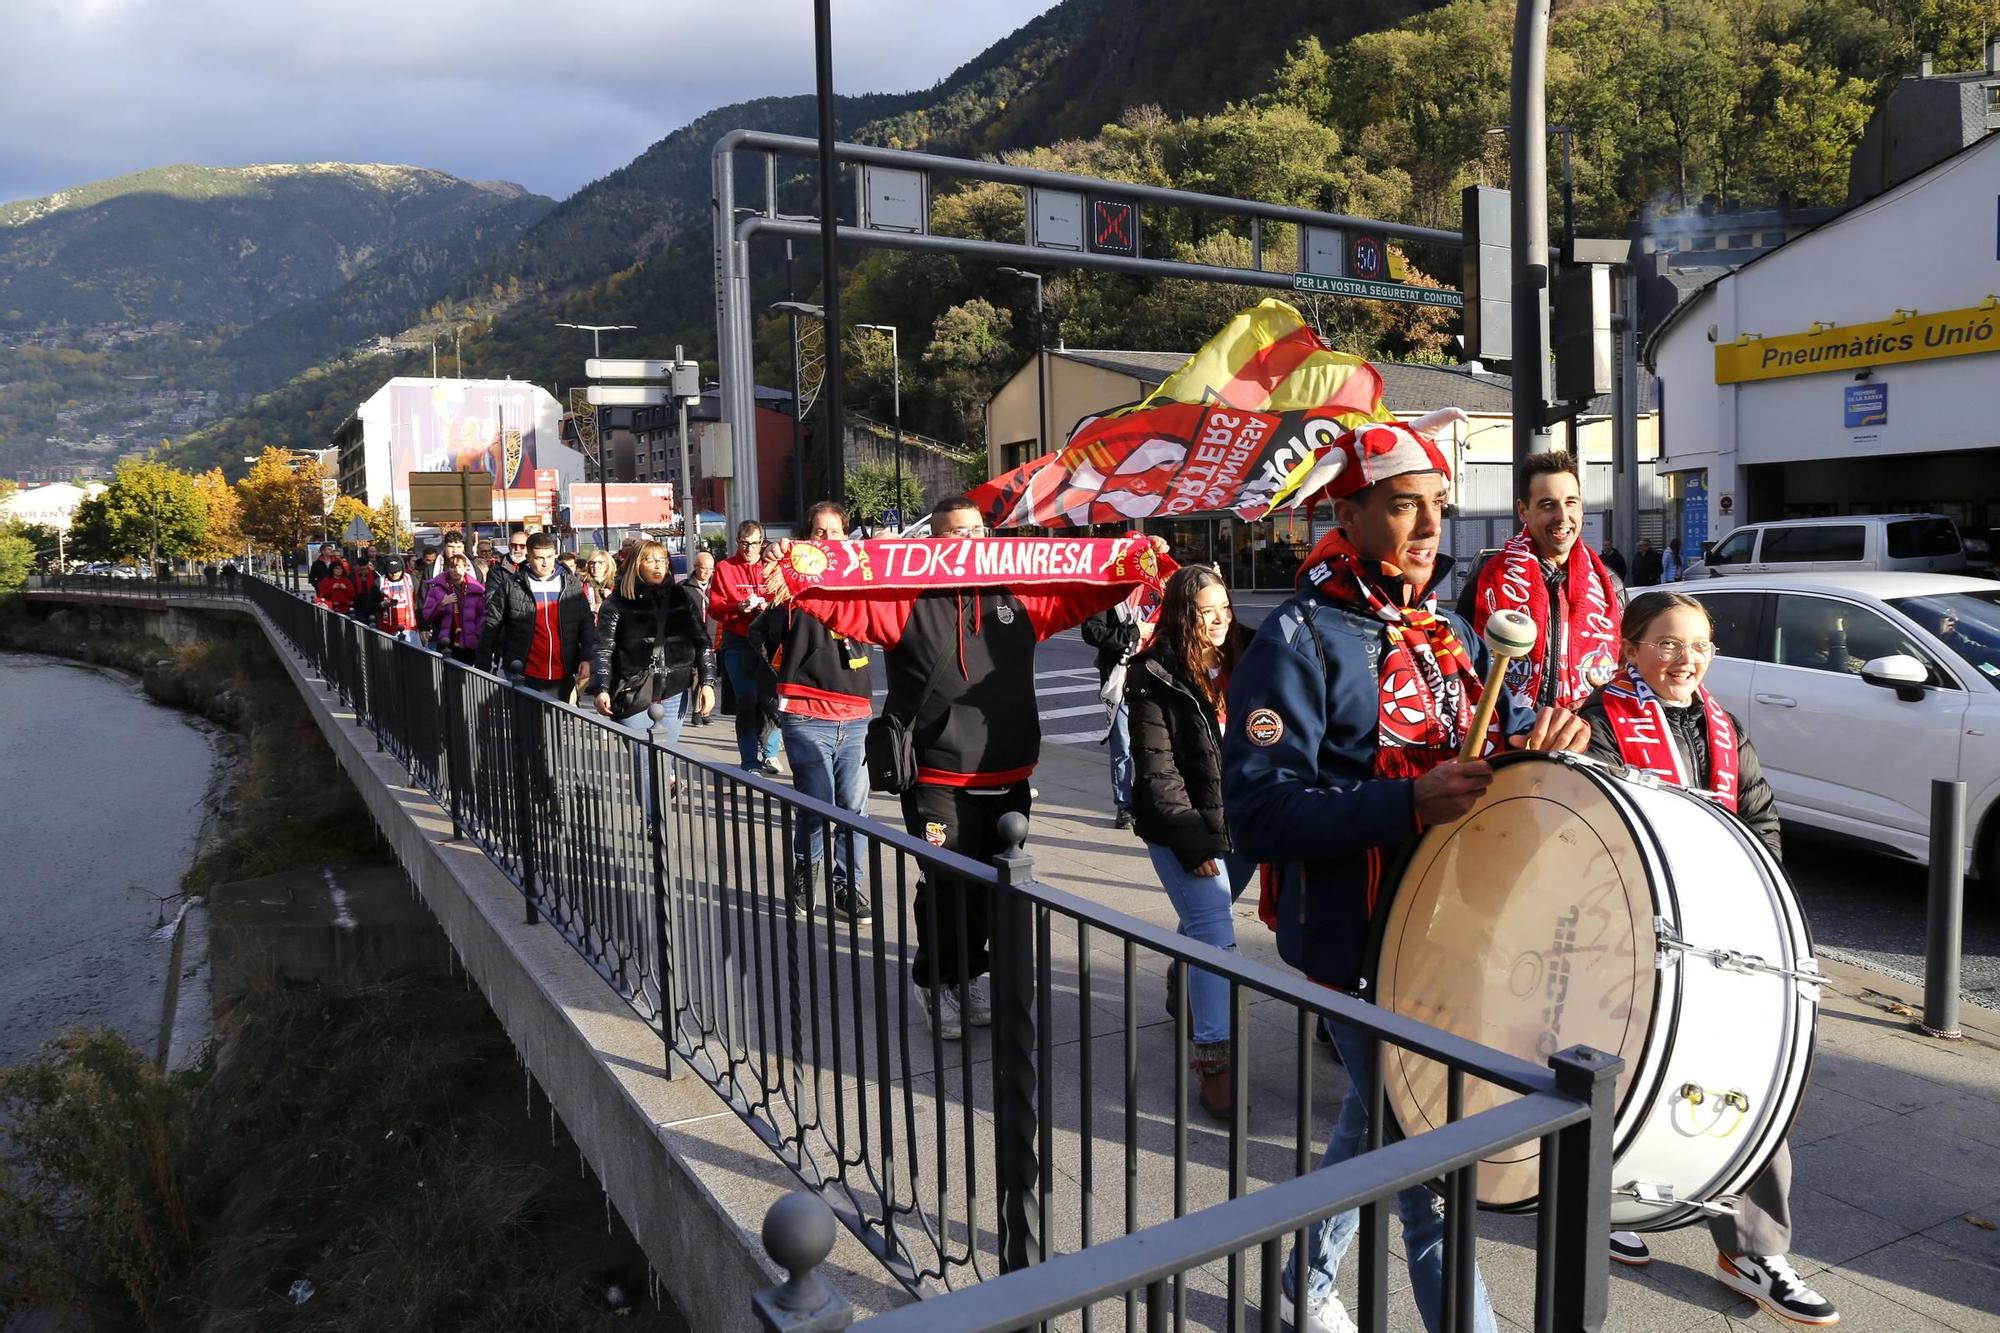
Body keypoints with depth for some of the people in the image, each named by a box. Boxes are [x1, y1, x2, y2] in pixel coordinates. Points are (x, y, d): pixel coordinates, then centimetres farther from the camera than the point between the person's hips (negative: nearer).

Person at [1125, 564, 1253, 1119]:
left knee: (1204, 922, 18)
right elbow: (1157, 770, -13)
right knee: (1214, 933, -11)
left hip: (1243, 823, 5)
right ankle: (1213, 1058, -6)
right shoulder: (1155, 678, -11)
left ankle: (1185, 987, 45)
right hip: (1185, 828, -5)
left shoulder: (1244, 659, 6)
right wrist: (1191, 841, -16)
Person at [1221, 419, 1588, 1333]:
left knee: (1375, 1119, 23)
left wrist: (1548, 736, -10)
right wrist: (1409, 803, -31)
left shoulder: (1447, 635, 11)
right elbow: (1258, 812, -22)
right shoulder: (1298, 640, -13)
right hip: (1354, 943, -8)